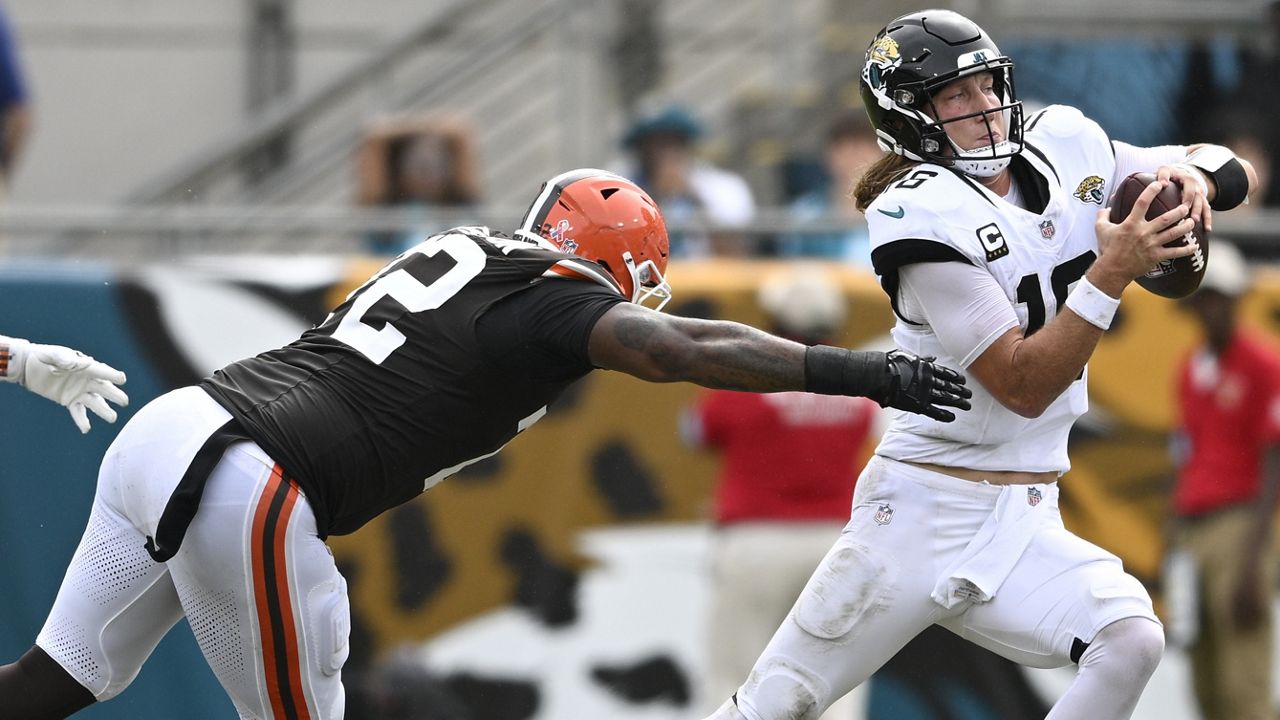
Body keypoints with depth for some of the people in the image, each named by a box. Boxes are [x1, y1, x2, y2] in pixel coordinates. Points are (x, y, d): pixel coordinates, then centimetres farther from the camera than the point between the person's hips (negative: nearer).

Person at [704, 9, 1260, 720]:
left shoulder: (1064, 150, 3)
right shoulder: (925, 217, -16)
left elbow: (1235, 175, 12)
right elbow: (1022, 387, -20)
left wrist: (1191, 174, -10)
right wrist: (1112, 274, -27)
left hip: (1025, 524, 5)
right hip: (924, 511, -5)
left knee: (1130, 639, -22)